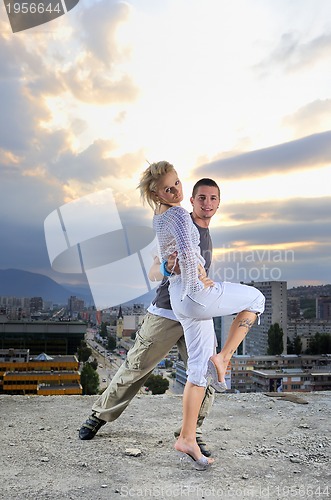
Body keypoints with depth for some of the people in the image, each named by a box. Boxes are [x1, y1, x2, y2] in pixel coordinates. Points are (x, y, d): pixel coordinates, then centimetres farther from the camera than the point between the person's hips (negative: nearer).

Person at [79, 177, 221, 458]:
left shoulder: (207, 234, 14)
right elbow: (154, 272, -16)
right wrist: (166, 268, -39)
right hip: (165, 314, -6)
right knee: (135, 369, 3)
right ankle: (100, 415, 22)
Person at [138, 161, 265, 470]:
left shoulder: (158, 216, 13)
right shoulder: (178, 214, -15)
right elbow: (187, 252, -28)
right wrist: (195, 282, -15)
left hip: (179, 298, 8)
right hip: (196, 293, -8)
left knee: (200, 368, 12)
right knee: (255, 299, 15)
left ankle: (187, 438, 15)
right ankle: (222, 358, 5)